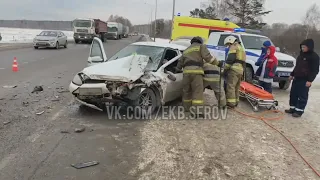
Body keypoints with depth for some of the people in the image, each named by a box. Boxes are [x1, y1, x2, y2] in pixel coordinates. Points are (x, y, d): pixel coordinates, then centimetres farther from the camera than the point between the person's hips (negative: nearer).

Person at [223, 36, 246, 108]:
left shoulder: (234, 46, 1)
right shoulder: (241, 48, 31)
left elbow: (230, 59, -14)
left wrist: (225, 69, -11)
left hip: (234, 69, -10)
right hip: (240, 70, 10)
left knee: (230, 86, -12)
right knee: (236, 87, 16)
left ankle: (231, 103, -15)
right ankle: (235, 102, 21)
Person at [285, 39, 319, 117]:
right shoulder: (301, 54, 14)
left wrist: (310, 80, -19)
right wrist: (292, 74, 22)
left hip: (305, 80, -8)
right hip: (296, 78, 8)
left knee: (302, 96, -2)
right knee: (293, 94, 11)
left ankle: (299, 110, 4)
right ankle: (293, 108, 22)